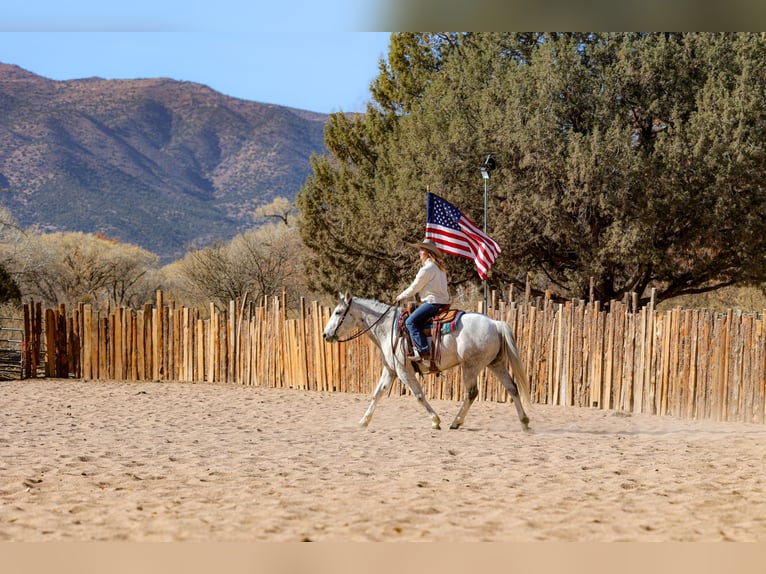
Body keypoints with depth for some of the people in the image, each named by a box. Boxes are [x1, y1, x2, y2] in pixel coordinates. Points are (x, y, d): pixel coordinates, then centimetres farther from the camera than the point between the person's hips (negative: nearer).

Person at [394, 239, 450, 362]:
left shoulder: (427, 269, -12)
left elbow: (414, 288, -8)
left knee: (411, 322, -16)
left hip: (433, 301, -10)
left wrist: (401, 296, 8)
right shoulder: (440, 267, 17)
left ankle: (423, 350, -27)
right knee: (413, 321, 20)